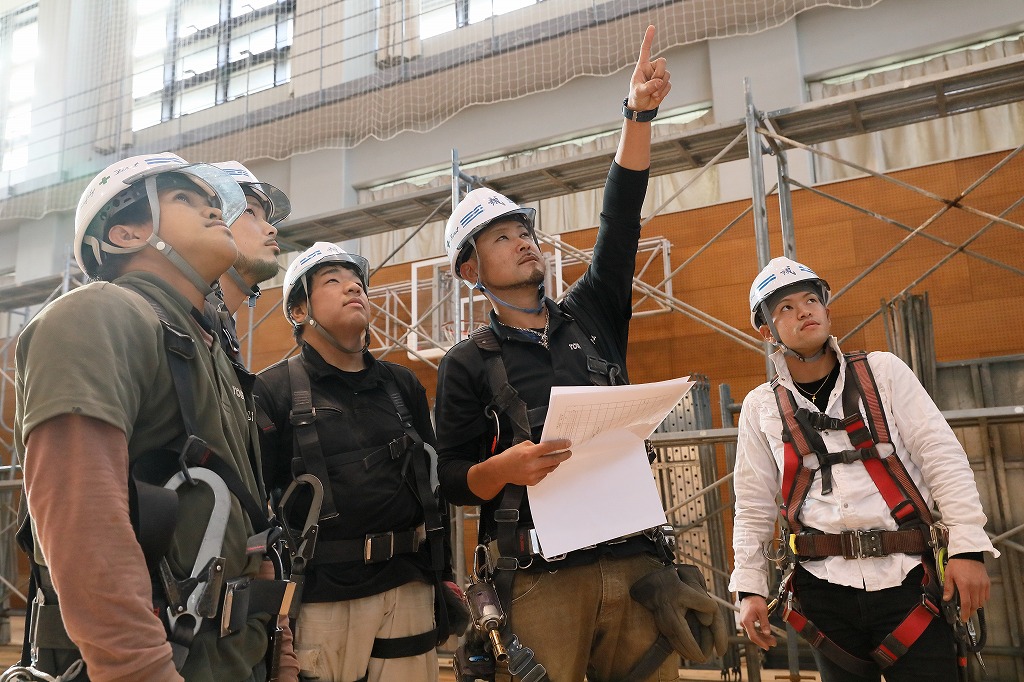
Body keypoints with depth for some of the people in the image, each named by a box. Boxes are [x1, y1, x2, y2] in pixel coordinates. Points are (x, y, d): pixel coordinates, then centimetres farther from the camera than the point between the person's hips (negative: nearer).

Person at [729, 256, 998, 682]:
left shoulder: (883, 371, 4)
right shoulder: (761, 407, 5)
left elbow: (943, 458, 0)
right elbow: (753, 508, 8)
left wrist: (968, 547, -7)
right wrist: (749, 587, 3)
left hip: (907, 579, 0)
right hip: (825, 587, 1)